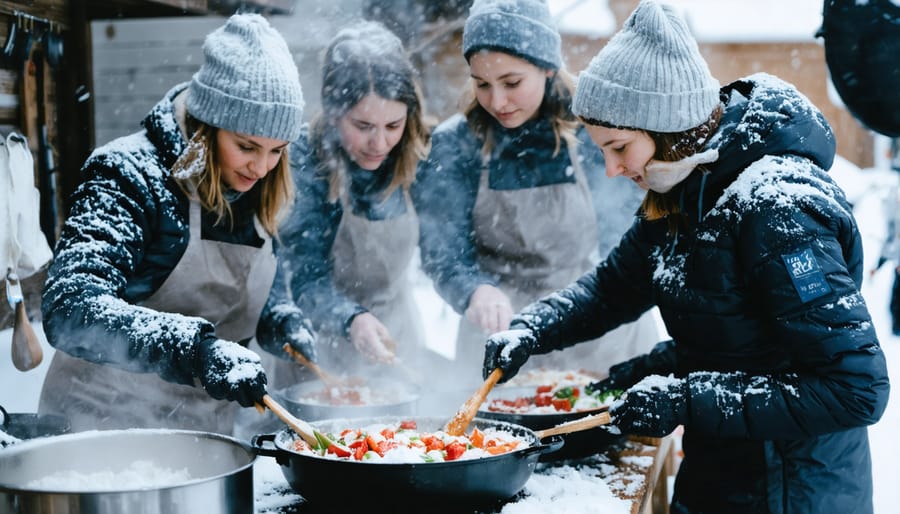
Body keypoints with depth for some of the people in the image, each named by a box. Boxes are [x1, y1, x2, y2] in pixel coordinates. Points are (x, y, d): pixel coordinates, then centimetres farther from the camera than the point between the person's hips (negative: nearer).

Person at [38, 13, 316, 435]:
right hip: (106, 427, -6)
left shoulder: (253, 196, 2)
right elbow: (70, 308, -29)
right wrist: (196, 348, -41)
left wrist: (282, 320, -5)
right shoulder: (130, 175, -17)